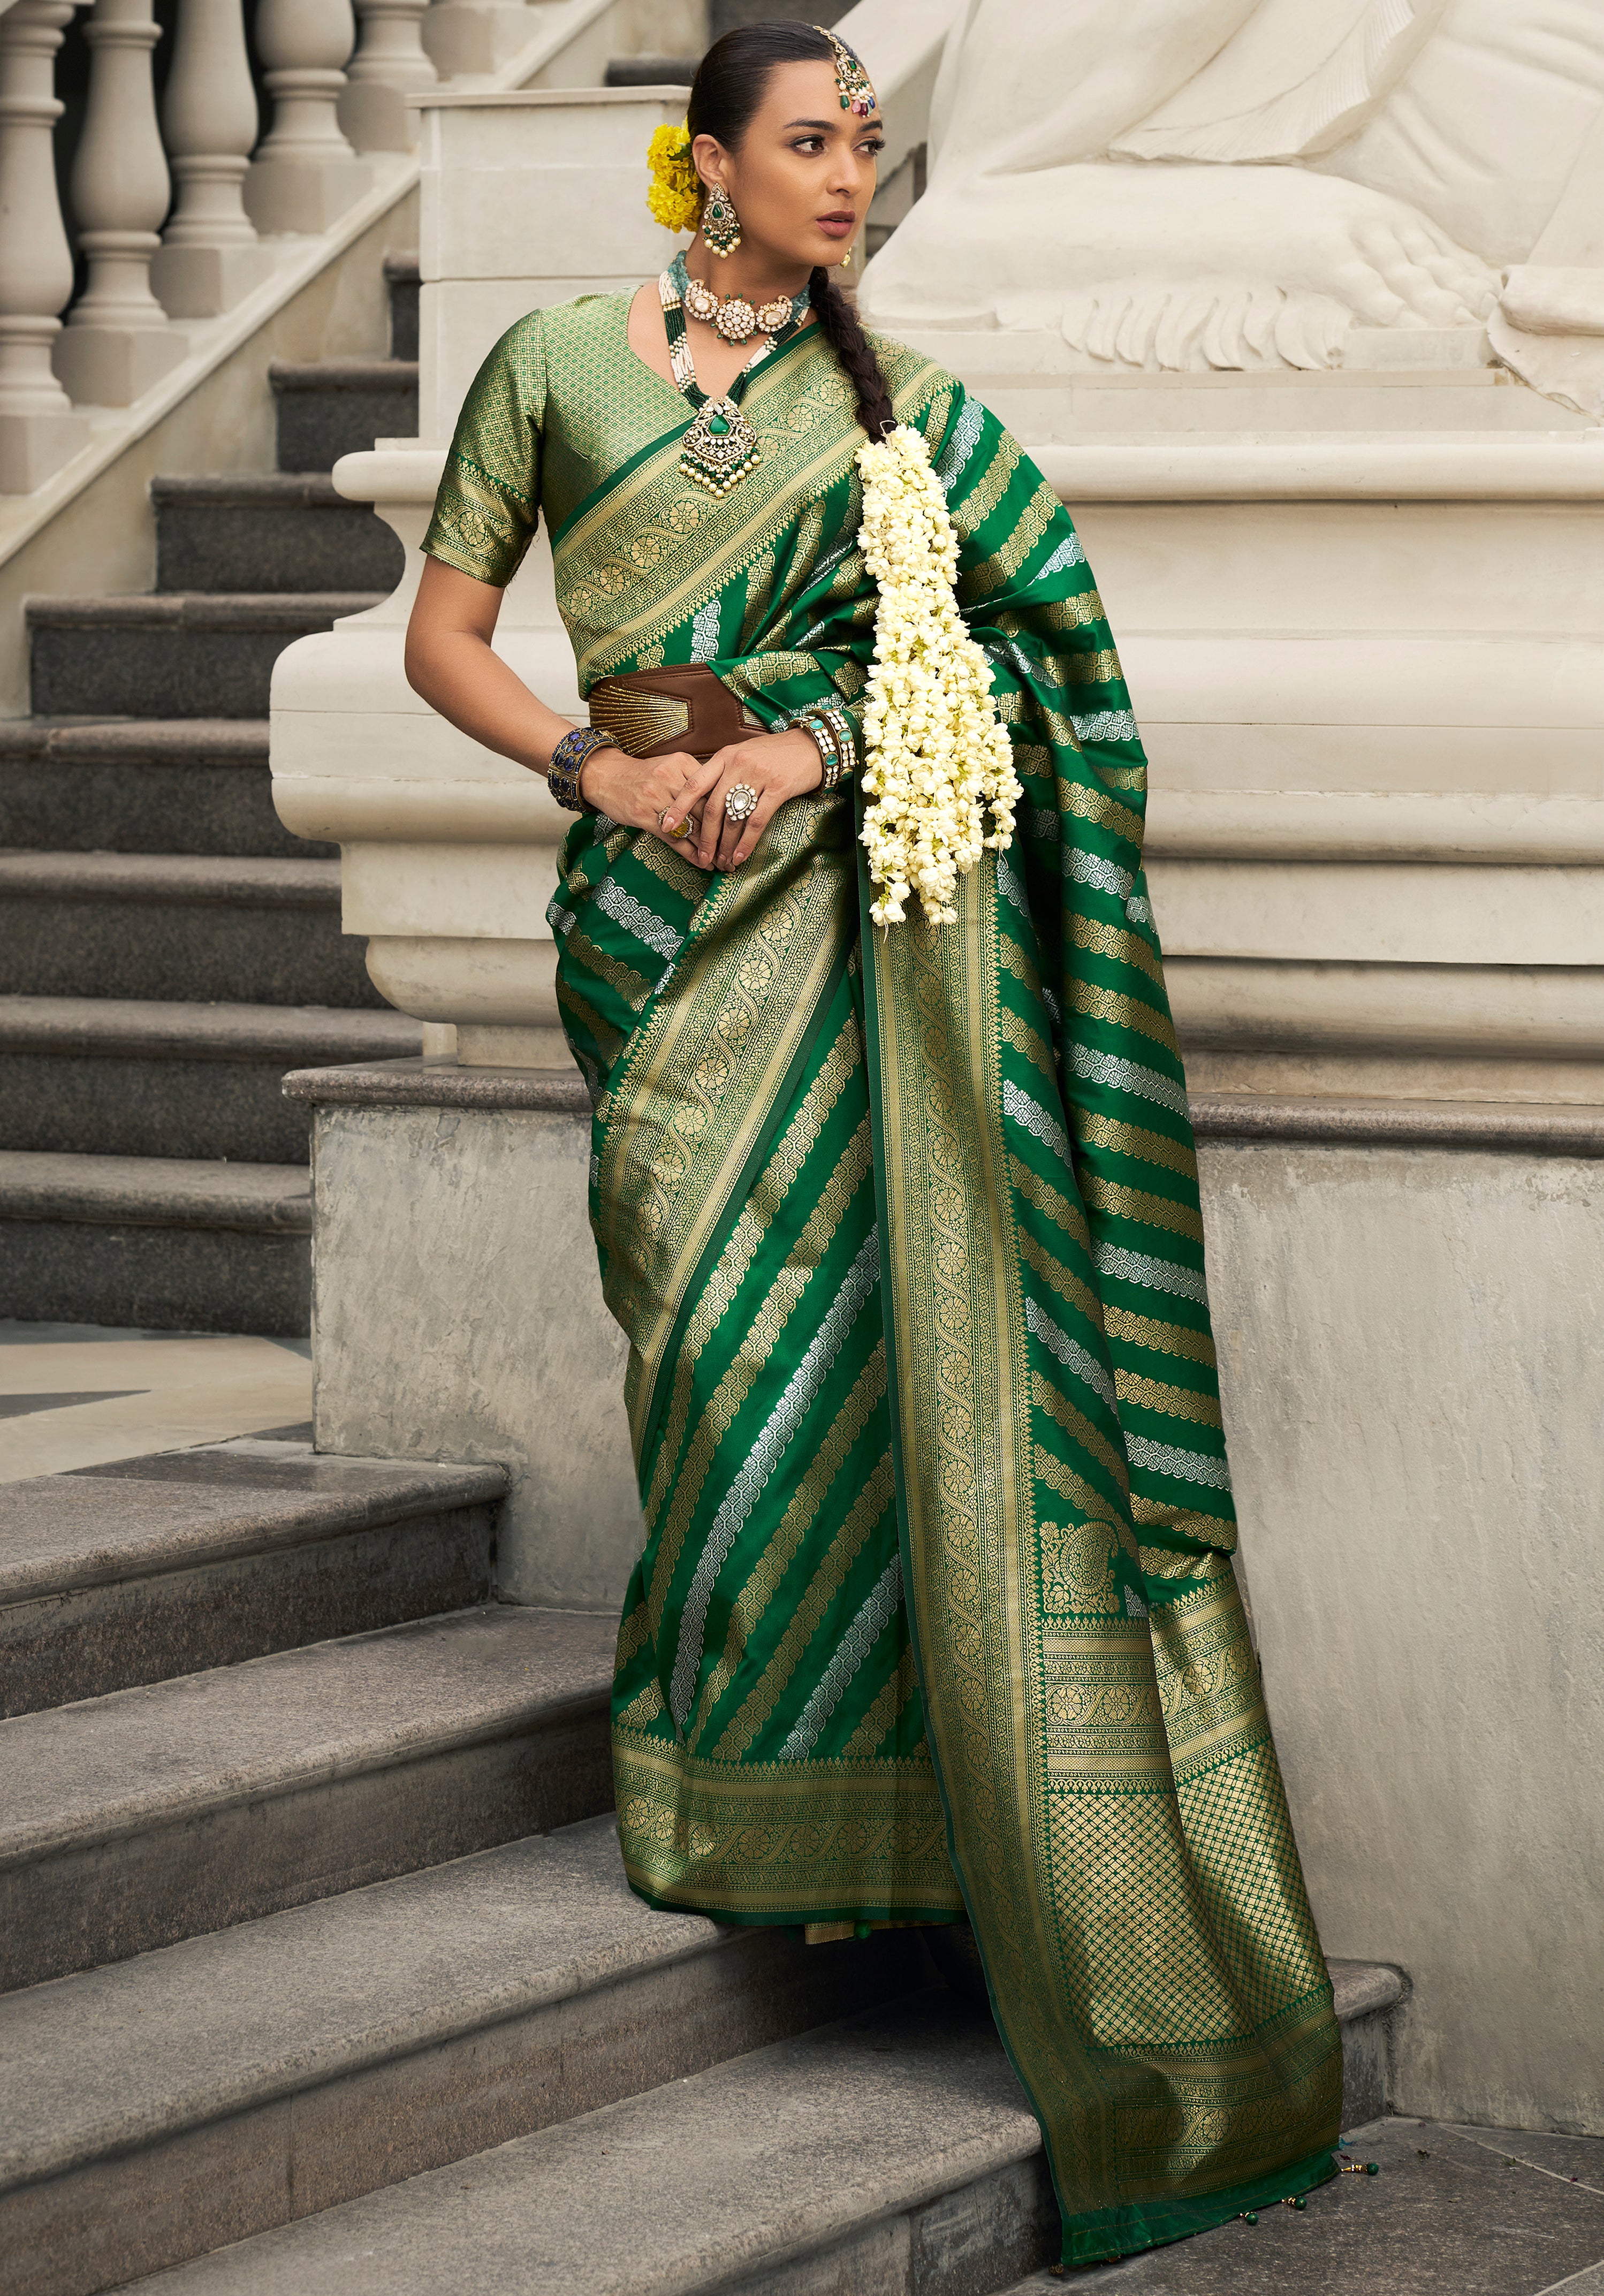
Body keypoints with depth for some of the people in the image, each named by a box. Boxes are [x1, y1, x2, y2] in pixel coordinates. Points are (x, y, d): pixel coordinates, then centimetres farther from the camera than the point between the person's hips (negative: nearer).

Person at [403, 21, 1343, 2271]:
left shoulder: (897, 399, 6)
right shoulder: (557, 362, 6)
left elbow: (1042, 634, 0)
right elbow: (444, 629, 8)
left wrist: (820, 740, -12)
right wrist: (600, 765, -8)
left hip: (857, 886, 0)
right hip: (665, 905, 0)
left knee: (876, 1306, -7)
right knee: (727, 1324, 0)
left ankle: (858, 1790, 1)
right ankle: (732, 1783, 13)